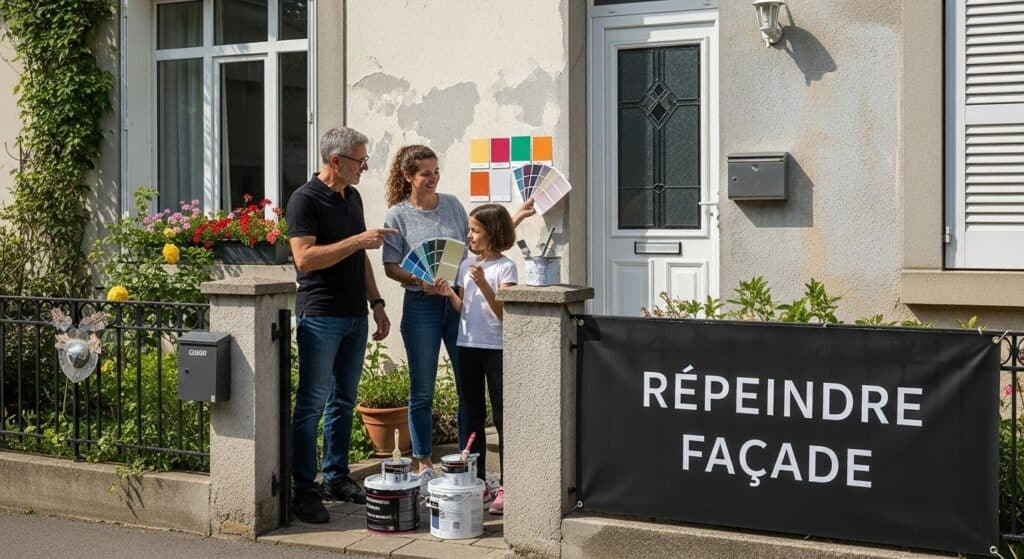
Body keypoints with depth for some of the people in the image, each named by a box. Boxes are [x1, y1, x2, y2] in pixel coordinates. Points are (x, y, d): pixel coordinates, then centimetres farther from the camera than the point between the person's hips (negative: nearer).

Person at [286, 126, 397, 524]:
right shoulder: (305, 200, -11)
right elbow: (305, 258, -21)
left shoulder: (353, 197, 14)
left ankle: (337, 478, 22)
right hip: (320, 316, -8)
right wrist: (359, 240, -21)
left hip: (355, 315, 8)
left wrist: (376, 302, 16)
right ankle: (304, 491, 0)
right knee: (312, 404, -4)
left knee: (344, 400, 13)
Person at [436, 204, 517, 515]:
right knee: (473, 417, 11)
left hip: (496, 348, -6)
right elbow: (463, 309, 12)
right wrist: (450, 294, -6)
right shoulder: (466, 265, 10)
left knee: (502, 418, -2)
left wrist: (483, 284, -25)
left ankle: (506, 488, 2)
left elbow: (503, 312, -15)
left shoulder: (505, 267, -7)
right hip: (468, 346, 6)